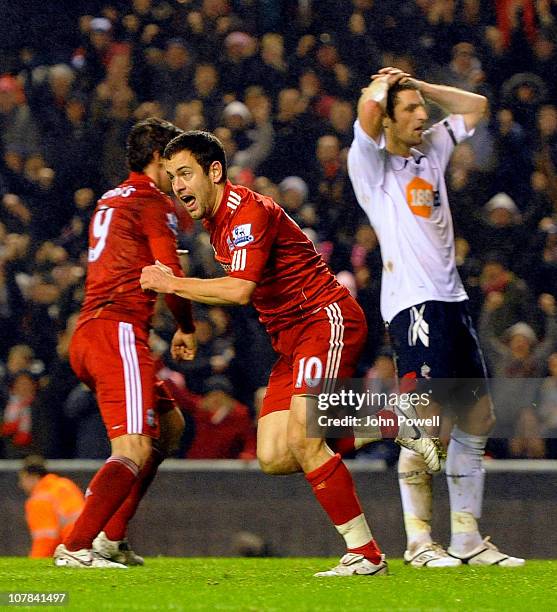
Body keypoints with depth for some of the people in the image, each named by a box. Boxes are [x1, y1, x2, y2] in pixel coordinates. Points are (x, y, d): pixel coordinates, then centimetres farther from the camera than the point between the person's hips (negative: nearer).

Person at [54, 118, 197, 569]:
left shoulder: (111, 201, 24)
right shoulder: (152, 202, -4)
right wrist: (187, 330, 7)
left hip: (88, 332, 10)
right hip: (119, 331, -10)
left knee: (170, 425, 22)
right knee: (135, 450, -16)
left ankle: (111, 537, 16)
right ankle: (75, 547, -27)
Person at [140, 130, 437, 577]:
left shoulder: (249, 212, -16)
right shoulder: (215, 221, 14)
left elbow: (240, 290, -28)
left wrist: (173, 284, -19)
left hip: (326, 319, -10)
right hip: (292, 338, 10)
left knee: (302, 438, -22)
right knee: (273, 458, -3)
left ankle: (366, 555, -17)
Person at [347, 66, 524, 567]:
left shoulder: (431, 149, 18)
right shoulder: (371, 162, -2)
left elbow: (475, 106, 27)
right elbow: (367, 110, -21)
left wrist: (417, 84, 18)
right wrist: (383, 84, 1)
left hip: (452, 298, 8)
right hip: (413, 302, -8)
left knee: (477, 417, 7)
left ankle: (467, 538, 13)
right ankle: (418, 541, -7)